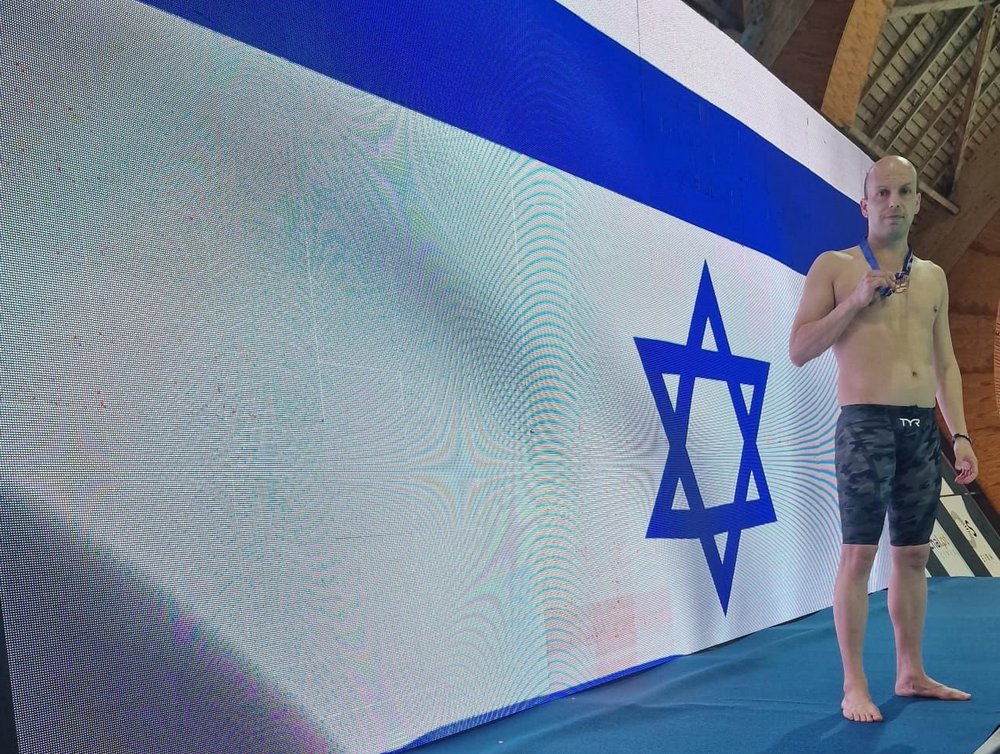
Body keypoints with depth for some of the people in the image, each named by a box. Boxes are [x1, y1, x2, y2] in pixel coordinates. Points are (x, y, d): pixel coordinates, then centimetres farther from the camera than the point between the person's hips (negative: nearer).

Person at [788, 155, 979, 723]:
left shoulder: (933, 277, 16)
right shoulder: (834, 267, 1)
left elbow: (945, 363, 17)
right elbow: (799, 350, -5)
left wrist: (959, 433, 9)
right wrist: (856, 300, -14)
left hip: (922, 427, 6)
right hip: (866, 423, -5)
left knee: (914, 554, 9)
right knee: (859, 554, -7)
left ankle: (912, 673, 20)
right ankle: (854, 685, -1)